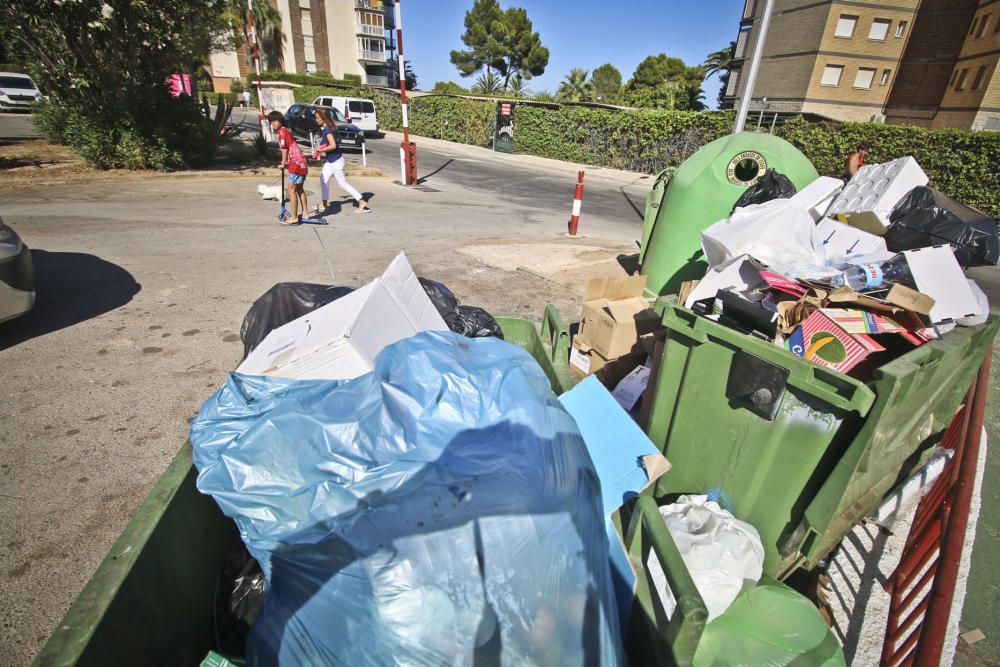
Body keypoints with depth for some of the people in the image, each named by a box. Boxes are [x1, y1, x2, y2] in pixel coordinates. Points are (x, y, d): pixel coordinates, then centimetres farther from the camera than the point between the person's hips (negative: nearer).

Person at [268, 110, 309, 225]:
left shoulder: (282, 131, -8)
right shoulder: (285, 131, 20)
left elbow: (284, 149, -12)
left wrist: (283, 163, -3)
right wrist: (286, 162, 16)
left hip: (296, 164, -10)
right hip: (302, 163, 10)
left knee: (291, 190, -7)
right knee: (300, 189, 17)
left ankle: (294, 217, -6)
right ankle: (304, 213, 23)